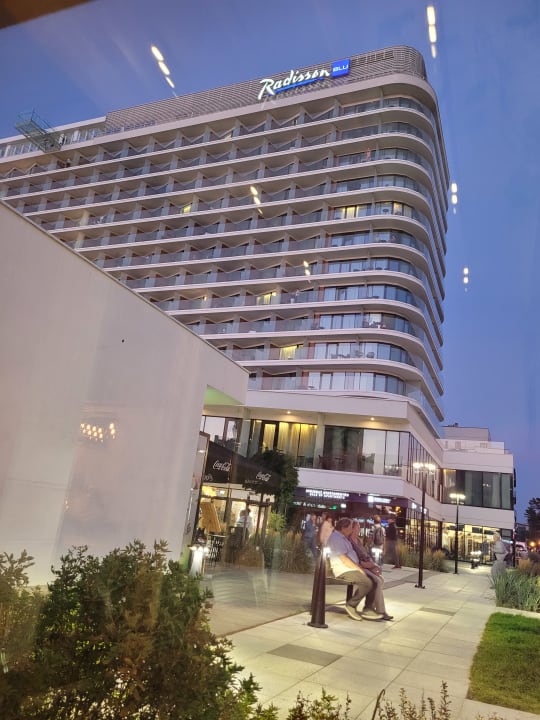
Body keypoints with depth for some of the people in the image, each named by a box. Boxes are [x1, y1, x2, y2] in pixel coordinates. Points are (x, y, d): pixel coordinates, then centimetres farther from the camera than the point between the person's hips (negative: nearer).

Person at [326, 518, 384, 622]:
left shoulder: (342, 538, 19)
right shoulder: (336, 538, -14)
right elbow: (344, 559, -20)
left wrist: (359, 567, 9)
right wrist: (359, 569, -16)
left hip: (352, 568, 11)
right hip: (343, 570, -11)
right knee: (367, 583, -25)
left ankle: (368, 609, 1)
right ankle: (351, 605, -8)